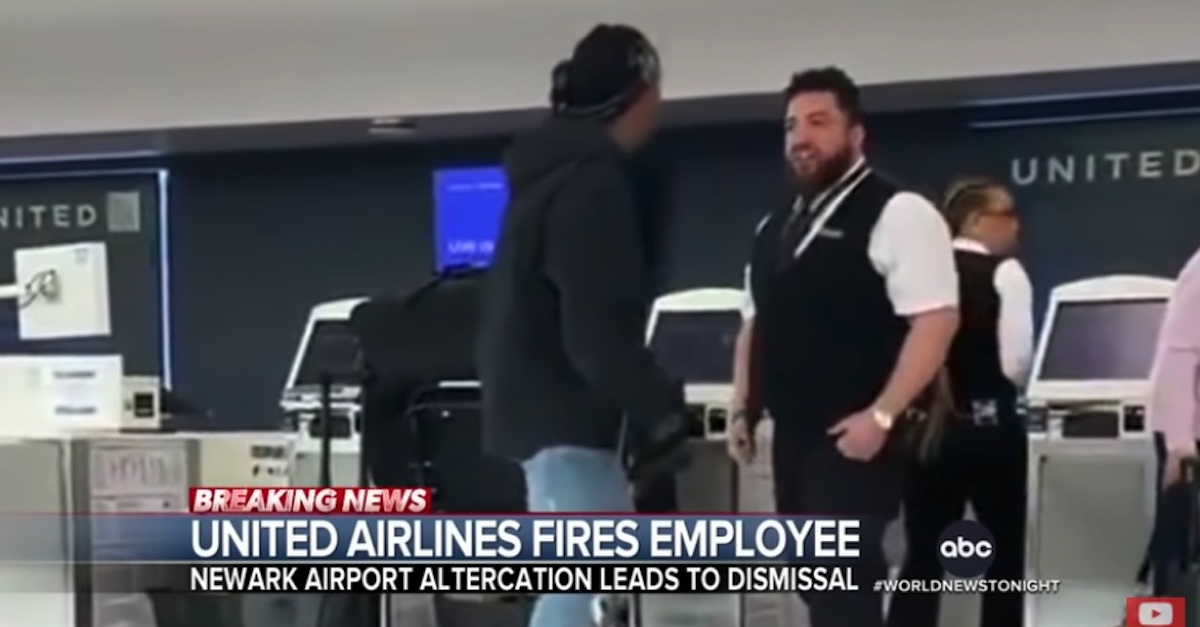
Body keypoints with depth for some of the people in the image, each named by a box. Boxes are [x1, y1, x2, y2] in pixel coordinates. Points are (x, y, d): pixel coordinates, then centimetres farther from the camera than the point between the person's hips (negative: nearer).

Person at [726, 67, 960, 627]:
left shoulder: (897, 213, -9)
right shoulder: (774, 227, 16)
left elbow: (935, 321, -16)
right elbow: (756, 326, 23)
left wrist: (880, 415, -21)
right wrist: (743, 409, 13)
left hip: (853, 437, -8)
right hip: (793, 436, 8)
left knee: (843, 582, -9)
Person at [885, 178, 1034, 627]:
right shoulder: (1005, 273, -8)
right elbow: (1016, 364, -14)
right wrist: (995, 383, 8)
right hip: (990, 426, -4)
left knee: (922, 557, 9)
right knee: (1004, 556, 9)